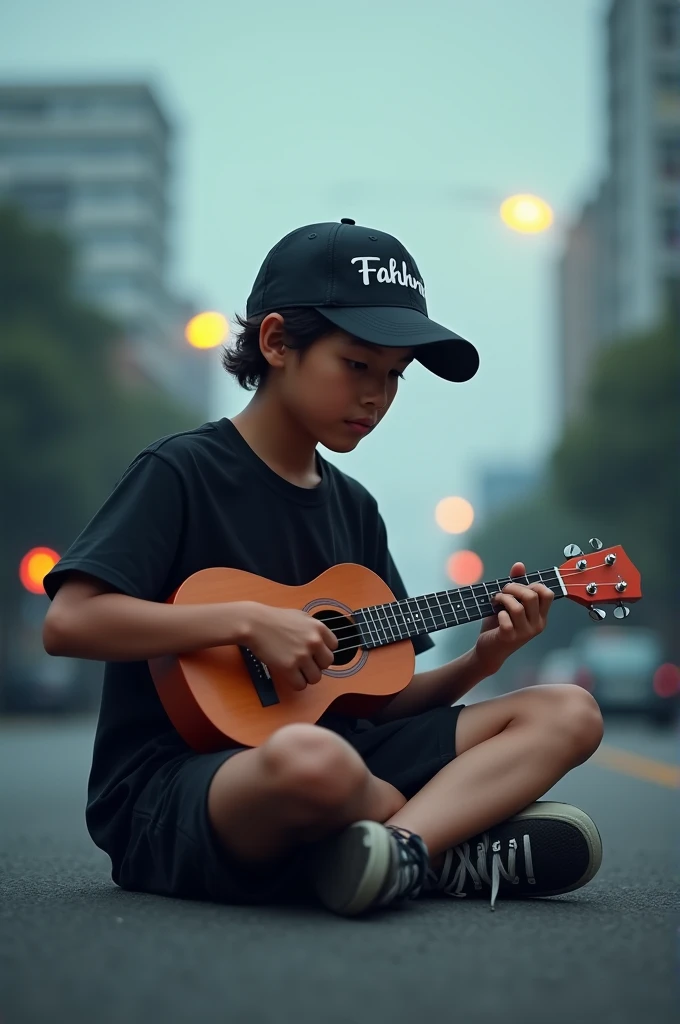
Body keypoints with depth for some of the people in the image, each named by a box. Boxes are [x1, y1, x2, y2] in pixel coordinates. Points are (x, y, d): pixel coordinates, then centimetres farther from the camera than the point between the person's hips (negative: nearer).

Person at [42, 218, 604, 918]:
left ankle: (397, 852, -25)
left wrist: (481, 659, -3)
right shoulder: (182, 472, -6)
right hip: (168, 794, -7)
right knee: (311, 761, -43)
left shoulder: (353, 507, 15)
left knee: (568, 714, -4)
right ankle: (454, 853, -11)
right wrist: (249, 621, -20)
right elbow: (67, 623, -19)